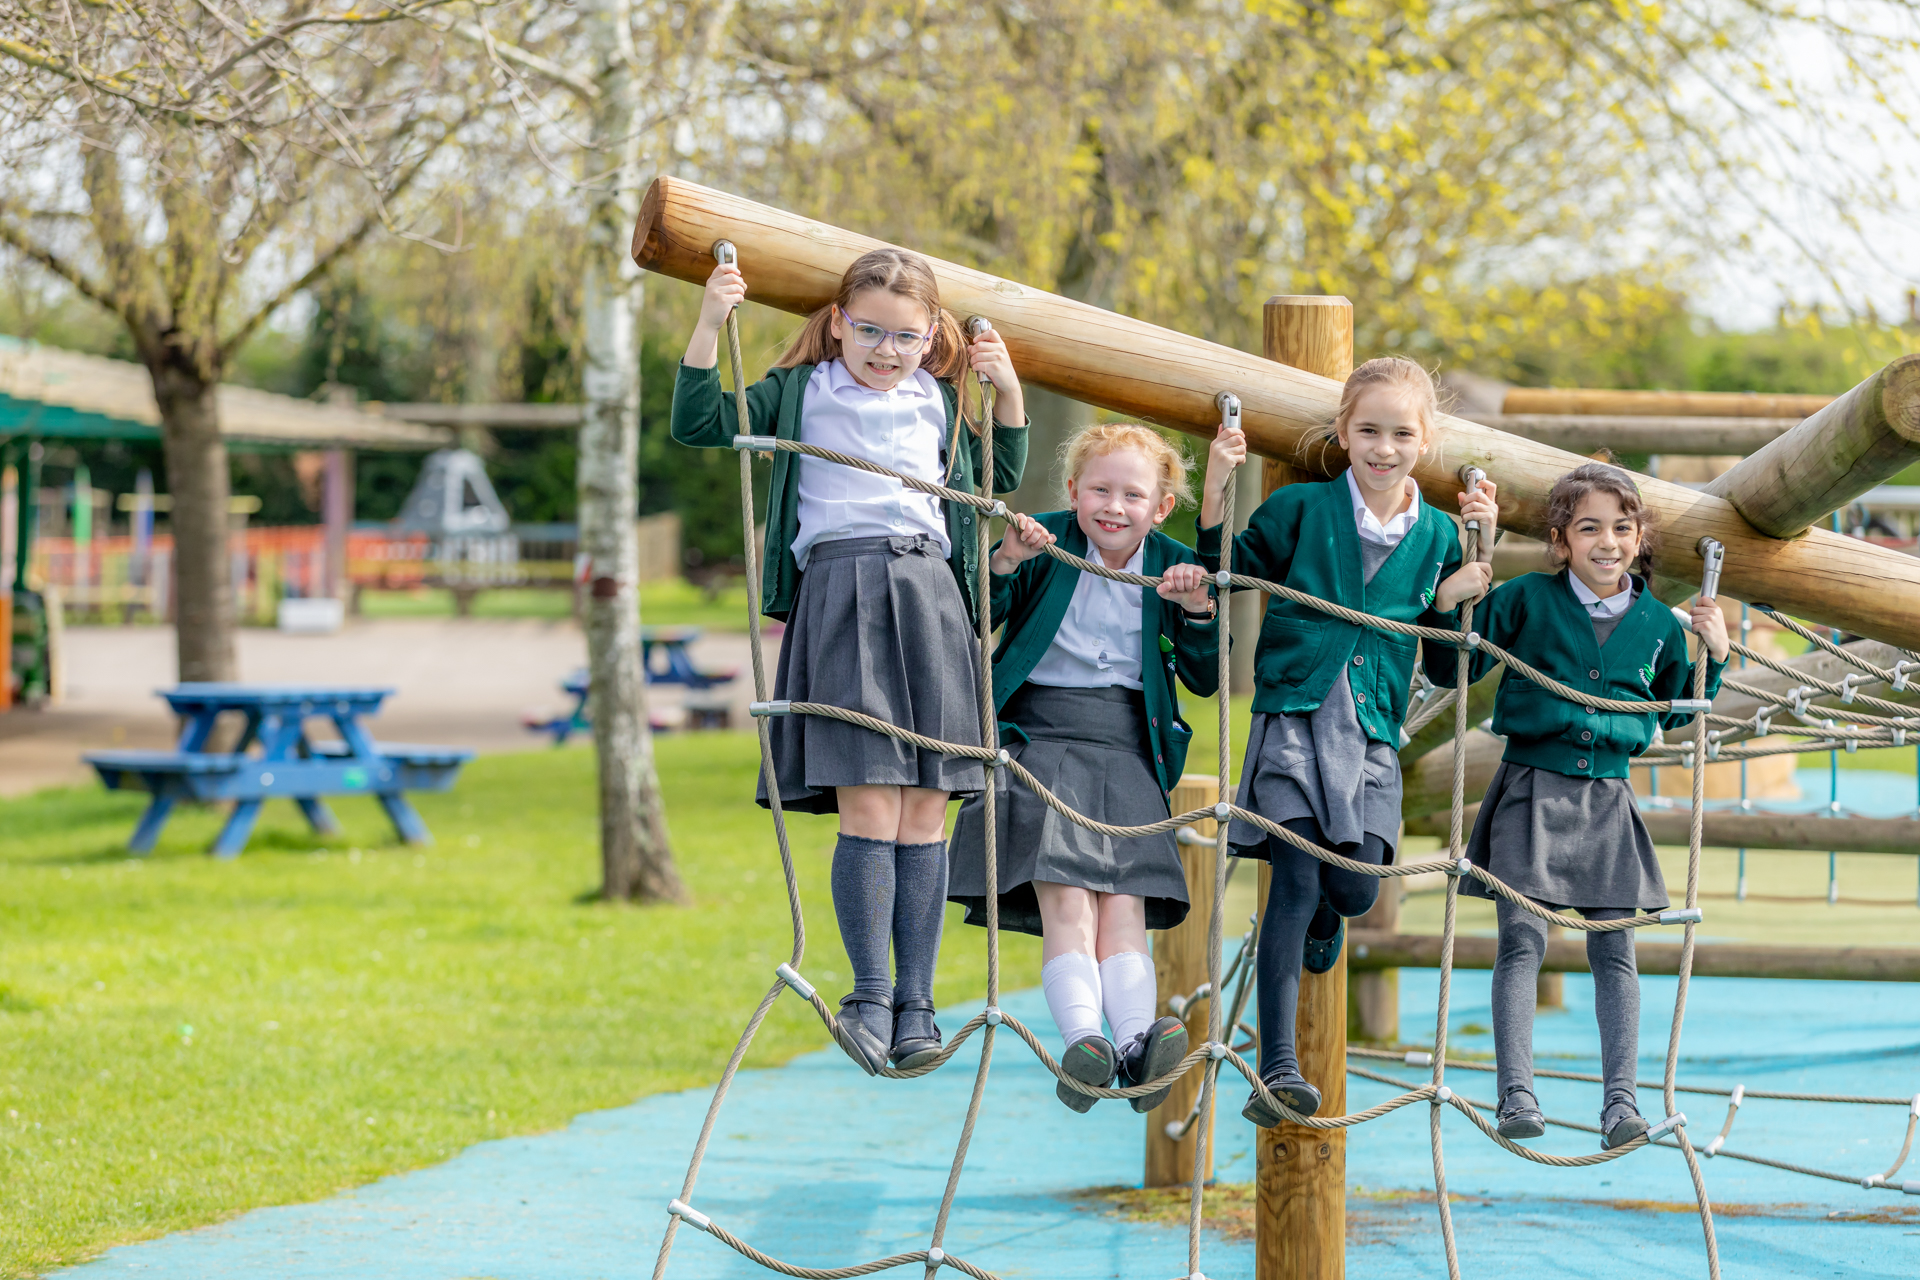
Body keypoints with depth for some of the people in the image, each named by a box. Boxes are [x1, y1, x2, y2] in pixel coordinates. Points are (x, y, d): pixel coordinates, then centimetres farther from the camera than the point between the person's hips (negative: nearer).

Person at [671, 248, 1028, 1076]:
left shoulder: (939, 403, 19)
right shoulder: (800, 393, 9)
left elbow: (1002, 475, 32)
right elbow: (698, 423, 1)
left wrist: (1007, 392, 17)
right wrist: (709, 325, -10)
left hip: (930, 595, 3)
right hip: (840, 594, -3)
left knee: (923, 811, 1)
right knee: (867, 805, -12)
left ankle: (915, 1004, 4)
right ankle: (869, 996, -5)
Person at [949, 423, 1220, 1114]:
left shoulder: (1172, 567, 9)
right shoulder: (1046, 544, 2)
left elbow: (1205, 680, 9)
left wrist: (1198, 611, -8)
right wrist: (1004, 563, -20)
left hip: (1127, 750, 3)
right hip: (1040, 737, -2)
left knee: (1124, 903, -13)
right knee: (1065, 899, -20)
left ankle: (1136, 1045, -30)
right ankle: (1080, 1039, -35)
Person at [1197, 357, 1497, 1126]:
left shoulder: (1437, 536, 9)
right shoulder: (1301, 509, 1)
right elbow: (1230, 570, 6)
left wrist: (1473, 567, -1)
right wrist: (1216, 492, -7)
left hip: (1373, 732, 3)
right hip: (1295, 716, -3)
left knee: (1356, 888, -7)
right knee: (1297, 883, -12)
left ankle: (1322, 916, 35)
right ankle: (1277, 1070, -10)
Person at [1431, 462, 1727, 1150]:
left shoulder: (1658, 624, 7)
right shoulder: (1526, 599, -2)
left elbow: (1674, 713, 22)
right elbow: (1454, 662, -1)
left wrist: (1714, 656, 8)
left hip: (1607, 800, 3)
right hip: (1531, 789, -3)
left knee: (1615, 950, 2)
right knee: (1523, 939, -9)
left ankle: (1620, 1100, 5)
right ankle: (1516, 1094, -6)